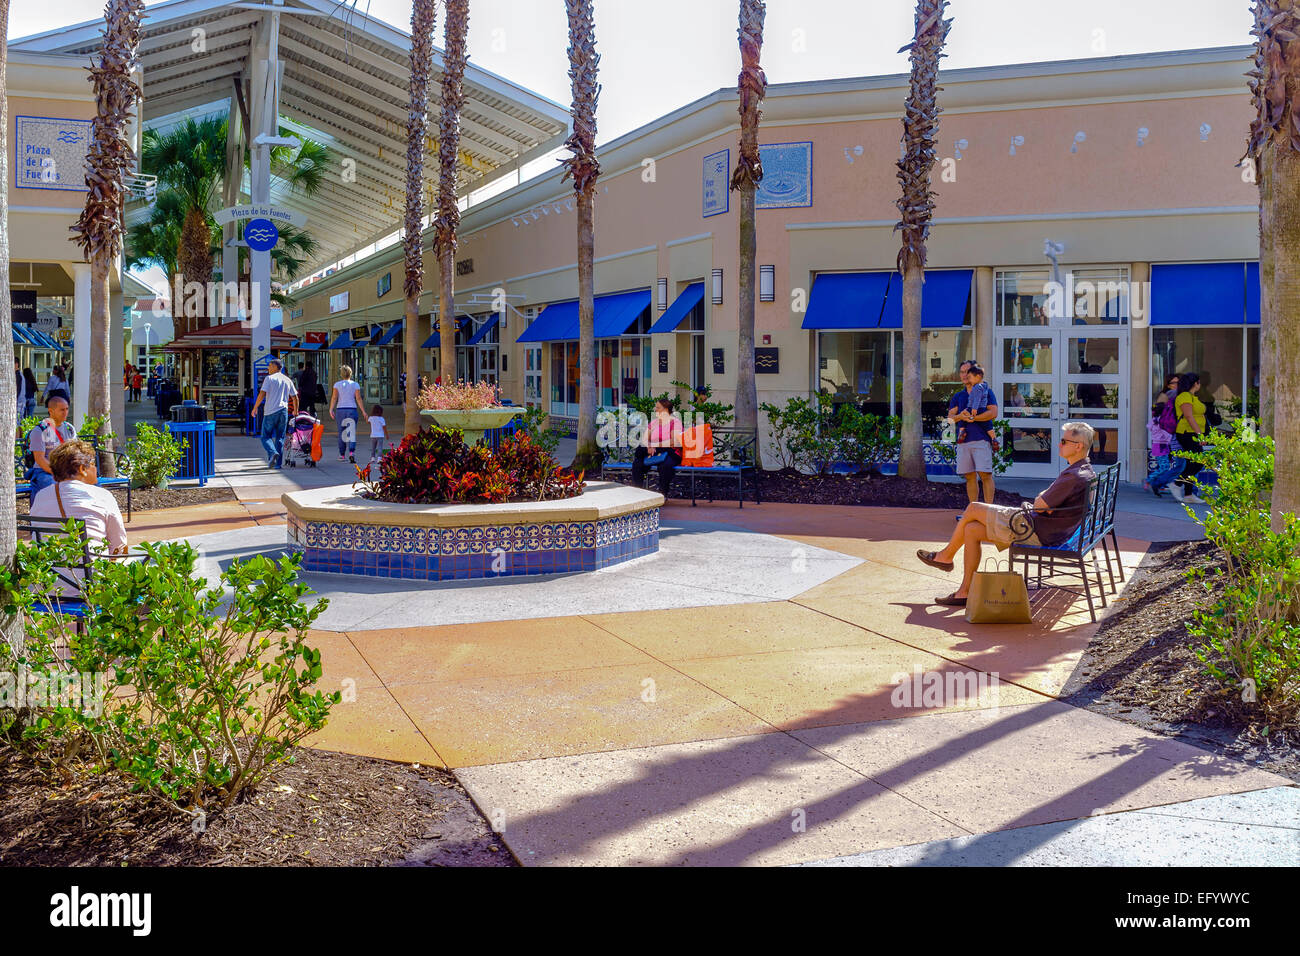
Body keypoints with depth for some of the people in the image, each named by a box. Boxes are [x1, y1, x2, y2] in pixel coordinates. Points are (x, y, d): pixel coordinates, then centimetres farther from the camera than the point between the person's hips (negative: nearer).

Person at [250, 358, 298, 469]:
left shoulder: (269, 378, -3)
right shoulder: (288, 380, 12)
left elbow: (262, 394, -11)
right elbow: (294, 397, 15)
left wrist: (255, 408, -2)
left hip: (271, 411, -4)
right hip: (284, 411, 4)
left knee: (266, 436, 4)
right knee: (280, 438, 8)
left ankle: (273, 453, -22)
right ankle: (278, 463, 5)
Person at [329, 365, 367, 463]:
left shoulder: (337, 384, 3)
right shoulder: (355, 385, 3)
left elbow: (334, 397, -7)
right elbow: (358, 398, -3)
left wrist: (331, 409, -11)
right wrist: (363, 411, 0)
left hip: (341, 410, 1)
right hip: (352, 410, -1)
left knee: (341, 433, 10)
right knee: (352, 432, -3)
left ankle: (342, 455, 14)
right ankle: (351, 452, -22)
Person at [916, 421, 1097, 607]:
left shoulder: (1074, 477, -21)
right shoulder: (1086, 471, 13)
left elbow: (1039, 505, -18)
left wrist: (1040, 497, 4)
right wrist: (1045, 499, -3)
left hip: (1035, 532, -10)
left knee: (973, 509, 0)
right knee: (971, 530, 10)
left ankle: (946, 556, 19)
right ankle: (964, 592, 10)